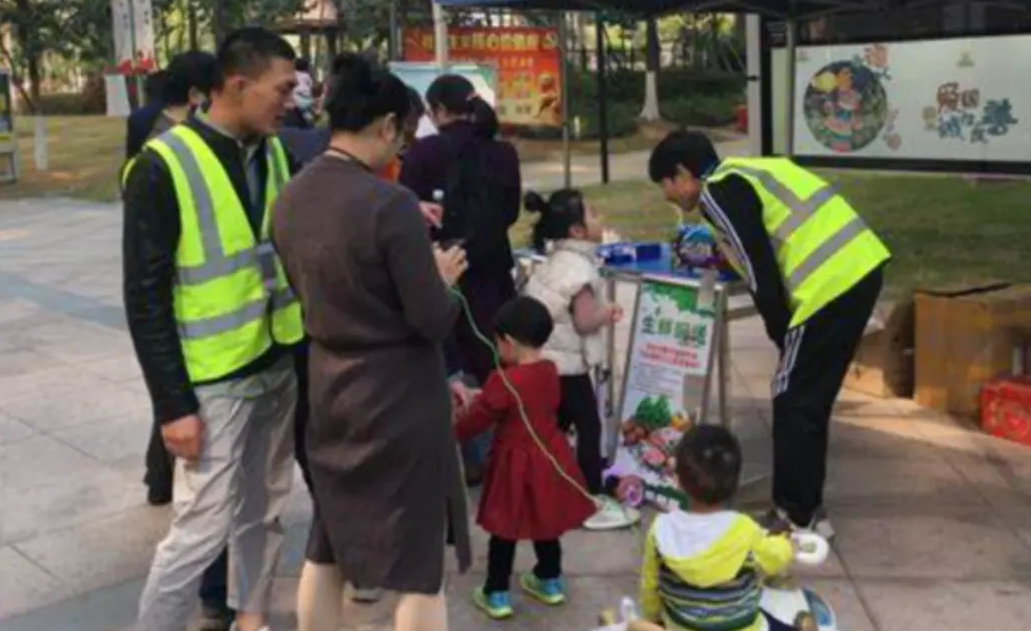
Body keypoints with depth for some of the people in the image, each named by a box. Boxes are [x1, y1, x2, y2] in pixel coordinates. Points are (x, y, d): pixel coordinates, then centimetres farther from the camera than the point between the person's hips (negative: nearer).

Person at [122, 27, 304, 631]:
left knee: (264, 509, 16)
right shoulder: (164, 166, -15)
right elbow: (145, 297, -14)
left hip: (277, 365, 6)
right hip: (214, 379, -6)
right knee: (206, 523, -1)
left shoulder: (274, 152, 4)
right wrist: (172, 404, -15)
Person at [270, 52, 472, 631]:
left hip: (330, 393, 7)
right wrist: (443, 279, 2)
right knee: (419, 565, 7)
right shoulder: (390, 203, -21)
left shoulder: (291, 198, 1)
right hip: (399, 399, -7)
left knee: (327, 548, 21)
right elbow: (433, 321, -18)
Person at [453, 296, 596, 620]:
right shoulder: (550, 371, -1)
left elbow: (477, 418, -12)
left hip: (517, 464, -7)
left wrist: (453, 425, 9)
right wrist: (476, 399, 21)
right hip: (549, 458, 7)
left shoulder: (504, 381, -22)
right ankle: (550, 582, 36)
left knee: (505, 530, 7)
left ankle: (496, 594, 17)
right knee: (546, 524, 22)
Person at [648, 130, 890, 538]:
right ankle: (806, 509, 27)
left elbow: (763, 276, -11)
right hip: (860, 269, 9)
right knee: (809, 403, 18)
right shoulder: (743, 173, 21)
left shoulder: (718, 193, -7)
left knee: (794, 406, 2)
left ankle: (797, 518, 13)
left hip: (832, 285, -9)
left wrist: (781, 335, -1)